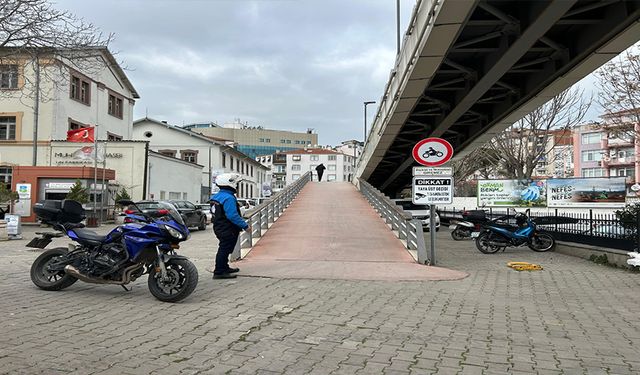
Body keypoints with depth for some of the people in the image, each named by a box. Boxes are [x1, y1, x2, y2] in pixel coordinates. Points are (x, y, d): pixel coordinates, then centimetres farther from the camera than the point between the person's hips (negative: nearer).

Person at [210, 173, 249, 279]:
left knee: (224, 249, 21)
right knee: (225, 249, -5)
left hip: (219, 227, 10)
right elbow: (233, 216, -27)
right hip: (228, 230, -10)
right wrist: (245, 226, -20)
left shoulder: (216, 196, 12)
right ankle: (219, 272, -1)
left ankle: (224, 268, 33)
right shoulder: (228, 198, -22)